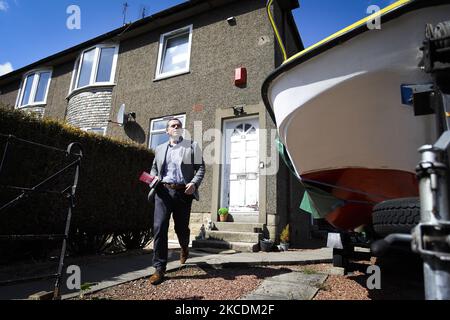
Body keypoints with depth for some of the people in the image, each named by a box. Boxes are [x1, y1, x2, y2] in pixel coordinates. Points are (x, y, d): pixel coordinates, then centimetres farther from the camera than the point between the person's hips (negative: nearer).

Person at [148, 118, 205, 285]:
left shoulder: (192, 146, 7)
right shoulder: (160, 148, 17)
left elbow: (200, 167, 2)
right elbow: (154, 168, 26)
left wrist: (194, 183, -14)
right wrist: (154, 178, 4)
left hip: (183, 192, -1)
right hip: (163, 191, 2)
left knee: (181, 228, 9)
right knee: (159, 227, -9)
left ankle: (184, 248, 44)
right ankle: (159, 268, 1)